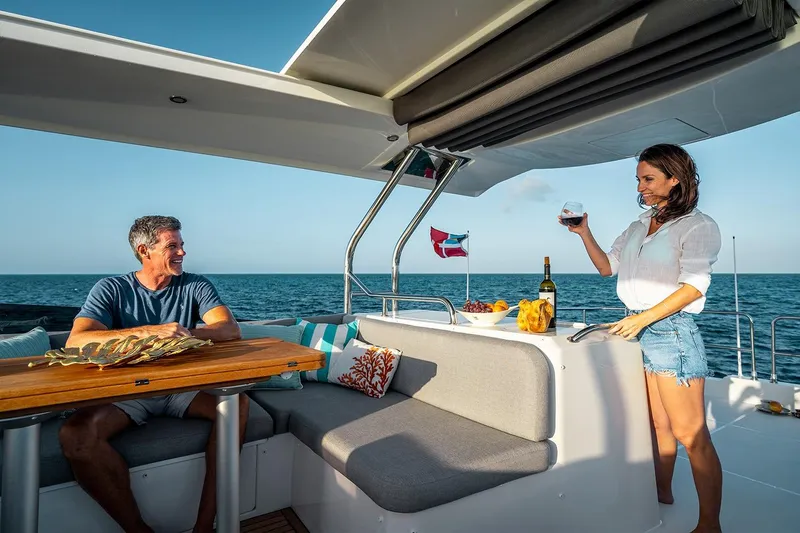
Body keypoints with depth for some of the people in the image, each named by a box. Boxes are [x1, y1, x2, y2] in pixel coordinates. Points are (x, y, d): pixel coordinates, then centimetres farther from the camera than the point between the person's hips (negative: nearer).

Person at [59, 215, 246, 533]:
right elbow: (76, 342, -17)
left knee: (236, 403, -26)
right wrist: (147, 331, -31)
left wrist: (188, 333, -31)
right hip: (127, 389, 0)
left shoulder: (195, 286, 2)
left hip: (182, 386, 1)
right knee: (75, 435, -29)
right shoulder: (111, 290, 0)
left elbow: (231, 330, -11)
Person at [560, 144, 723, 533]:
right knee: (656, 424, 15)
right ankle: (662, 495, 29)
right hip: (637, 330, 6)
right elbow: (607, 267, 18)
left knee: (690, 435, -2)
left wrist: (643, 318, -21)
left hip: (671, 330, -6)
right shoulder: (637, 228, 15)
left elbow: (693, 286, -14)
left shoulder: (698, 226, -4)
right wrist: (584, 234, 6)